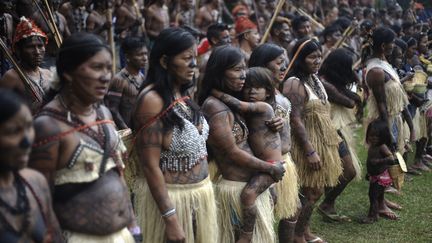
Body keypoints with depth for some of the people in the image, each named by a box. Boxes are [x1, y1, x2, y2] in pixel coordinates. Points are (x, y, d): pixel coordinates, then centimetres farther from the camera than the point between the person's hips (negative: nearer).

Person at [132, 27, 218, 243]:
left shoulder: (182, 95, 6)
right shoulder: (153, 100, -19)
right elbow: (150, 165, -22)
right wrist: (170, 218, -24)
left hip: (199, 193, 8)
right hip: (168, 198, -8)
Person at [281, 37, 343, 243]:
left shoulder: (314, 79, 10)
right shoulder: (294, 84, -19)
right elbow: (296, 120, -23)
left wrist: (332, 140, 17)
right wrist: (310, 151, -24)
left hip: (322, 143, 9)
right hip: (307, 144, -9)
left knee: (316, 191, 15)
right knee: (310, 192, -3)